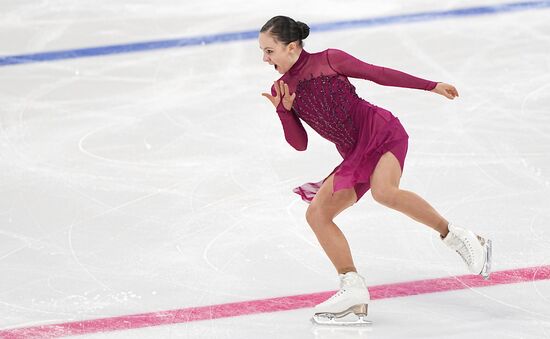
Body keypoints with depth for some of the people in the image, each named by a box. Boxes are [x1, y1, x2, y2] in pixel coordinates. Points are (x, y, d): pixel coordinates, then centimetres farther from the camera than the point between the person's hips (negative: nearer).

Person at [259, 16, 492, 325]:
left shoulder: (328, 61, -6)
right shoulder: (282, 89, 7)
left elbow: (378, 74, -1)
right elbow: (300, 143, 7)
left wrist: (432, 86, 2)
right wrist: (284, 111, -11)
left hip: (382, 132, -7)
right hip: (355, 157, 7)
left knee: (384, 191, -33)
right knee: (317, 212, -6)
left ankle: (457, 237, -20)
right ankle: (354, 290, -5)